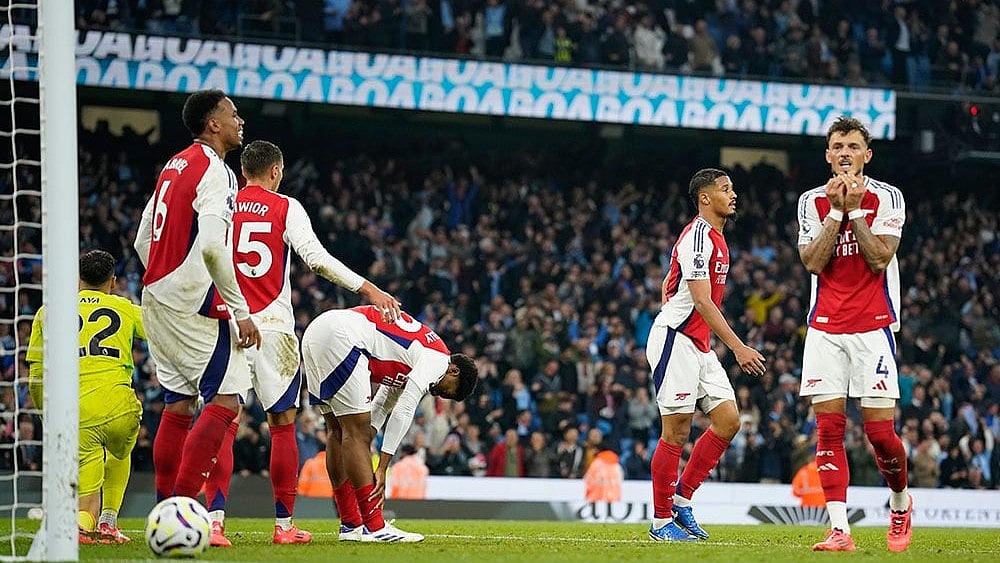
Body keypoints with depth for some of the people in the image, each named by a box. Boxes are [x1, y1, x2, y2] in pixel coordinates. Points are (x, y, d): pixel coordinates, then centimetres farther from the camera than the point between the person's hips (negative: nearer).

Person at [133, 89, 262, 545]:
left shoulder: (173, 167, 15)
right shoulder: (215, 171, -12)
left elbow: (142, 241, 19)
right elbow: (212, 247, -24)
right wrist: (241, 312, -19)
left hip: (158, 301, 9)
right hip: (196, 303, -9)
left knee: (178, 404, 13)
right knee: (225, 400, -7)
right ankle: (183, 507, -14)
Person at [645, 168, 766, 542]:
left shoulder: (715, 238, 16)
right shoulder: (698, 237, -15)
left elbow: (667, 284, 24)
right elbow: (702, 301, -22)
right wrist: (738, 348, -24)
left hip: (700, 346, 10)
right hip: (675, 340, -10)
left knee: (728, 421, 3)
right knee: (676, 431, -6)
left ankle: (681, 499, 11)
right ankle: (661, 522, 1)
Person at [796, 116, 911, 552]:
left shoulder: (887, 198, 1)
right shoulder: (812, 201, 8)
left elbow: (879, 259, -10)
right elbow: (813, 262, -3)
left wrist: (855, 209, -12)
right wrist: (837, 211, -9)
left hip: (873, 327, -2)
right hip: (825, 329, 2)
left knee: (879, 430, -7)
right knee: (829, 430, -5)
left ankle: (900, 502, 21)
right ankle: (839, 530, -5)